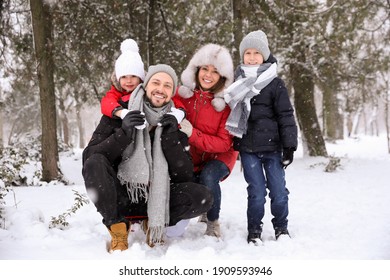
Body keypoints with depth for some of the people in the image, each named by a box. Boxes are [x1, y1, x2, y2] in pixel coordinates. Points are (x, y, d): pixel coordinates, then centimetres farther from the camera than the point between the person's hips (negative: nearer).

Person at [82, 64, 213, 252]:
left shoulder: (175, 124, 1)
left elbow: (185, 176, -7)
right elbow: (89, 158, -13)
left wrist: (170, 137, -17)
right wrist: (123, 133, -25)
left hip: (155, 198, 2)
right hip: (117, 197, -1)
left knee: (203, 197, -22)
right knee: (94, 164, -30)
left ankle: (154, 222, 4)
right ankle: (117, 228, -11)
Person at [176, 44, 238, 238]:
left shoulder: (227, 103, -14)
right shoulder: (183, 93, -7)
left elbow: (224, 143, -16)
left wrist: (193, 134, -28)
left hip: (218, 156, -3)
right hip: (188, 157, 3)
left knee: (208, 175, -34)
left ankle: (213, 222, -8)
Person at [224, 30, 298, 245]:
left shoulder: (275, 84, -1)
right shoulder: (237, 84, 10)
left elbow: (286, 116, -3)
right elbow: (231, 114, 20)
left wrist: (289, 146, -7)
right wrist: (233, 143, 16)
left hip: (272, 147, -2)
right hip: (247, 148, 2)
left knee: (279, 192, 1)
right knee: (256, 193, 2)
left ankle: (281, 227, 23)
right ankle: (254, 231, 19)